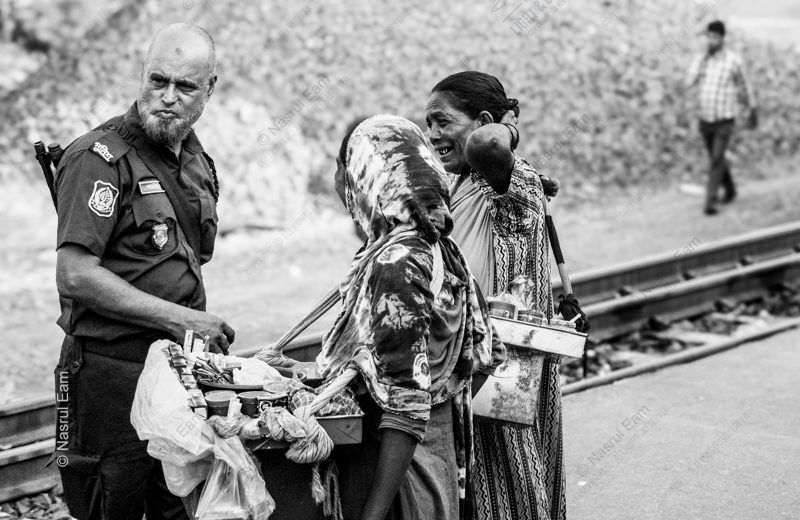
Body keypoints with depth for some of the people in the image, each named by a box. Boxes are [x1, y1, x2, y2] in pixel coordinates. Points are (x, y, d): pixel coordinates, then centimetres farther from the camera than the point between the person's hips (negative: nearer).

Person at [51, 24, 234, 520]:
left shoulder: (196, 160, 13)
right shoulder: (102, 158, -13)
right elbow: (76, 275, -21)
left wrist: (207, 333, 8)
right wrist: (180, 319, -19)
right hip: (112, 373, -7)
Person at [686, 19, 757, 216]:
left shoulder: (733, 60, -13)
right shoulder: (700, 58, -2)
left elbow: (743, 88, 1)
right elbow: (689, 83, -16)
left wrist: (752, 112, 13)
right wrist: (704, 58, -20)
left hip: (725, 121, -5)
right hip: (705, 120, 5)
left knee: (716, 161, -14)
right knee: (717, 159, 19)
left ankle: (711, 202, -11)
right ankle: (730, 190, 41)